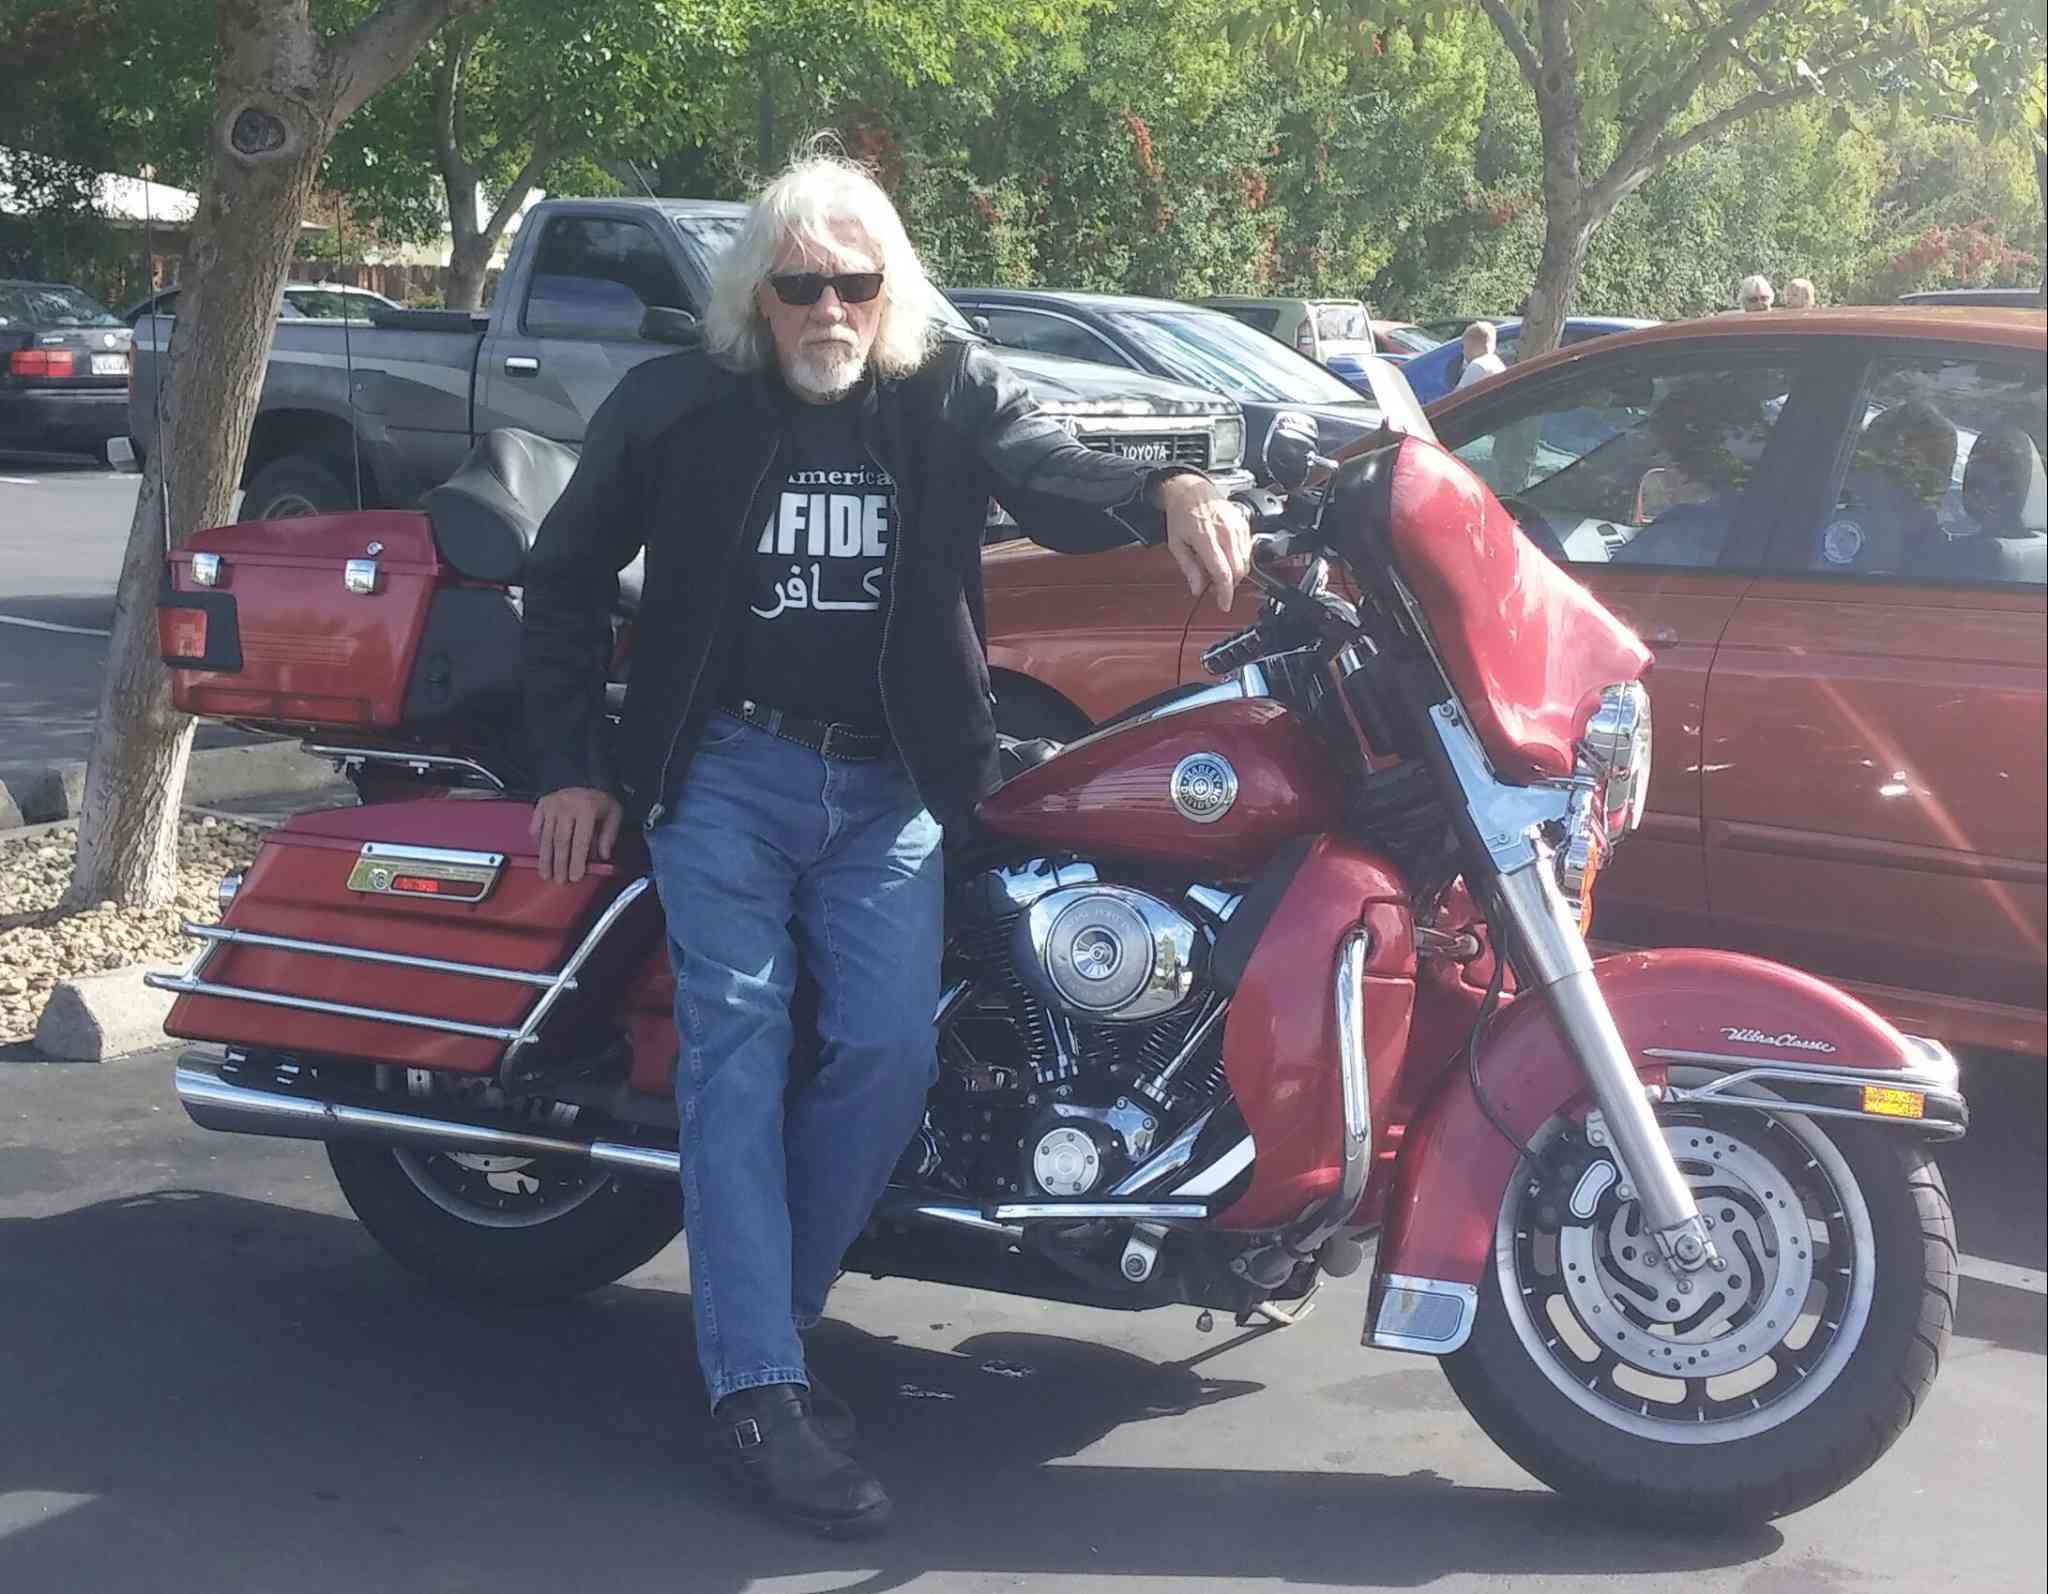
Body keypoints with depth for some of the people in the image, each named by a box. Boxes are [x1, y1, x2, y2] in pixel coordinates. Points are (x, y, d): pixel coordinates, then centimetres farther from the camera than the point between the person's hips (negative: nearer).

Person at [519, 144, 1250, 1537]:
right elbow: (567, 577, 10)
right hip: (724, 769, -1)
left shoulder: (952, 393, 2)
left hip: (888, 783, 2)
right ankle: (759, 1395, -12)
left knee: (891, 1050, -10)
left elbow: (1055, 474, -15)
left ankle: (759, 1318, 8)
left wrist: (1167, 491, -38)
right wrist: (573, 767, 5)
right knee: (737, 1051, -11)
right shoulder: (675, 406, 1)